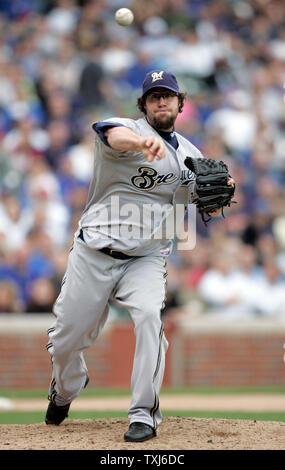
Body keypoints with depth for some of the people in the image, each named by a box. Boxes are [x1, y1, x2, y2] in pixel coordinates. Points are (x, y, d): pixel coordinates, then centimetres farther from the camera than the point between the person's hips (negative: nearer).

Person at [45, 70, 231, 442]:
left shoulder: (190, 156, 10)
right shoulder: (128, 129, -7)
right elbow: (115, 135, -33)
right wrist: (142, 142, -57)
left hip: (146, 258, 2)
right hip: (94, 253, -2)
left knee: (149, 315, -27)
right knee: (66, 338, 3)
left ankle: (144, 415, -20)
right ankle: (66, 387, 38)